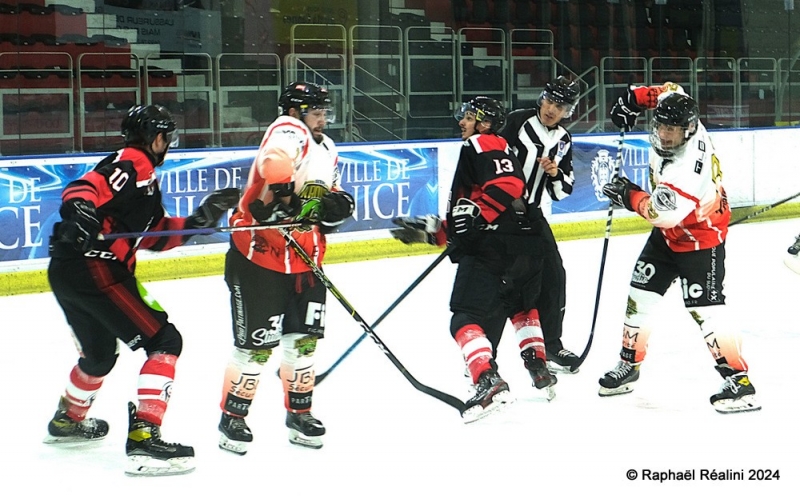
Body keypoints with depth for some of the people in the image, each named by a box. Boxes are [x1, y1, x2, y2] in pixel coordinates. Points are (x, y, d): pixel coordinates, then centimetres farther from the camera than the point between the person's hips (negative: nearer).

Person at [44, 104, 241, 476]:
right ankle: (143, 438, -19)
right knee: (165, 342, -10)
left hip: (66, 272, 11)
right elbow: (85, 189, -23)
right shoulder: (132, 163, -6)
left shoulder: (144, 175, 25)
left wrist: (200, 218, 17)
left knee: (100, 354, 31)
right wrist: (79, 211, -43)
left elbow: (155, 236, 24)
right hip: (94, 267, -11)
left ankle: (68, 420, 53)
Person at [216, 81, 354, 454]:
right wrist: (283, 192, -49)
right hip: (258, 255, -8)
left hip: (305, 258, 8)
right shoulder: (289, 131, -14)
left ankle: (299, 412, 27)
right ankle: (232, 419, 10)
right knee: (257, 342, -3)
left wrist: (336, 204, 1)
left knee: (303, 337, 12)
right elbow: (274, 161, -37)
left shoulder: (327, 150, 14)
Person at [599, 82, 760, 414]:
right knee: (639, 294, 12)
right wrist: (633, 97, -1)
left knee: (705, 311, -15)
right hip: (668, 233, 9)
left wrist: (629, 196, -20)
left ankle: (739, 381, -12)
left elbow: (664, 211, -34)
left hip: (700, 240, -9)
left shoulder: (688, 166, -36)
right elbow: (668, 92, 9)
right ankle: (628, 364, 26)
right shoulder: (676, 122, -12)